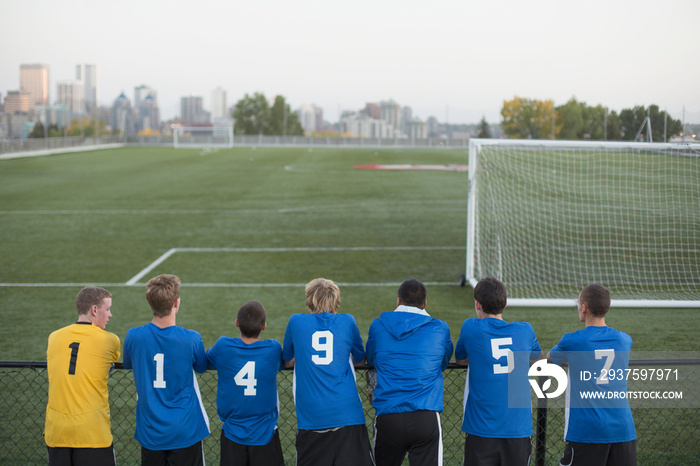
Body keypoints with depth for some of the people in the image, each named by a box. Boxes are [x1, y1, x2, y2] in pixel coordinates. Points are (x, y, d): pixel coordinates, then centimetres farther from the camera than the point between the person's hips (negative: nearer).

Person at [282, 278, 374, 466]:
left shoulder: (296, 321, 8)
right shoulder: (347, 321, 9)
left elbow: (287, 361, 22)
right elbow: (360, 359, 24)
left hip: (311, 419, 0)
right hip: (348, 416, 0)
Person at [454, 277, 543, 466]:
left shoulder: (470, 328, -2)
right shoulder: (525, 330, 5)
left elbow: (460, 359, 16)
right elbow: (537, 357, 26)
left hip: (481, 430, -2)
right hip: (519, 429, 2)